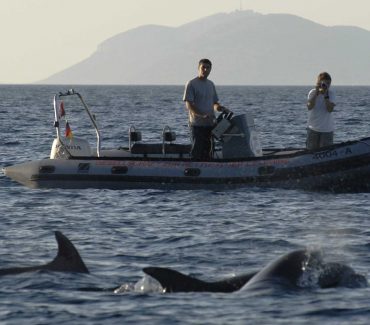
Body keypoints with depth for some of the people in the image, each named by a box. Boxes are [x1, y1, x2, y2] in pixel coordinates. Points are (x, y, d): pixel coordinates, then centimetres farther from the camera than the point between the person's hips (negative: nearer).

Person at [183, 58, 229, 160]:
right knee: (197, 152, -8)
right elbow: (189, 104, -12)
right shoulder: (191, 84, -6)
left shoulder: (211, 85, 15)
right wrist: (202, 115, -24)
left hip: (210, 124, 6)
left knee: (207, 152, 8)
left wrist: (221, 108, -3)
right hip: (197, 124, -6)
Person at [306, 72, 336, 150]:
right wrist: (316, 93, -20)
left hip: (327, 129, 0)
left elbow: (330, 109, -15)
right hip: (313, 129, 0)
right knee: (311, 149, 5)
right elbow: (310, 107, -17)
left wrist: (325, 95, -19)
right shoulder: (312, 92, -1)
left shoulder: (331, 93, -1)